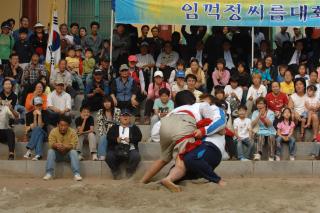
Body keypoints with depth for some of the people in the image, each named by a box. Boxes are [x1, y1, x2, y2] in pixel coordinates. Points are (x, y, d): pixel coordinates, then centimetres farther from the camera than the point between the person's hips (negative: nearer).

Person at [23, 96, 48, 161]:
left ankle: (29, 150, -50)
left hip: (43, 133, 0)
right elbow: (34, 127, -9)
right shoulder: (29, 114, 1)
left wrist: (39, 115, -20)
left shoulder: (45, 113, 0)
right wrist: (35, 116, -18)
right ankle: (39, 154, -58)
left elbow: (40, 126, -11)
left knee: (38, 129, -36)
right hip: (32, 134, 0)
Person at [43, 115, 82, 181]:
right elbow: (51, 144, -16)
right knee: (50, 151, -28)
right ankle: (49, 173, -31)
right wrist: (56, 145, -41)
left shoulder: (72, 132, -11)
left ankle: (76, 174, -38)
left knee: (74, 152, -31)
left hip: (68, 153, -1)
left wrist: (65, 147, -40)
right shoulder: (53, 131, -9)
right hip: (57, 154, 1)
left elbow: (73, 145, -19)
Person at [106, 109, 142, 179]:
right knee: (109, 157, -30)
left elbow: (139, 137, 3)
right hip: (116, 149, 0)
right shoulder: (114, 127, 21)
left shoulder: (134, 128, 20)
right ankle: (116, 171, -3)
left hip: (130, 150, 0)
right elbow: (108, 137, 5)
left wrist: (130, 140, -16)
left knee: (136, 156, -32)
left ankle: (130, 172, -7)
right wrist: (116, 139, -16)